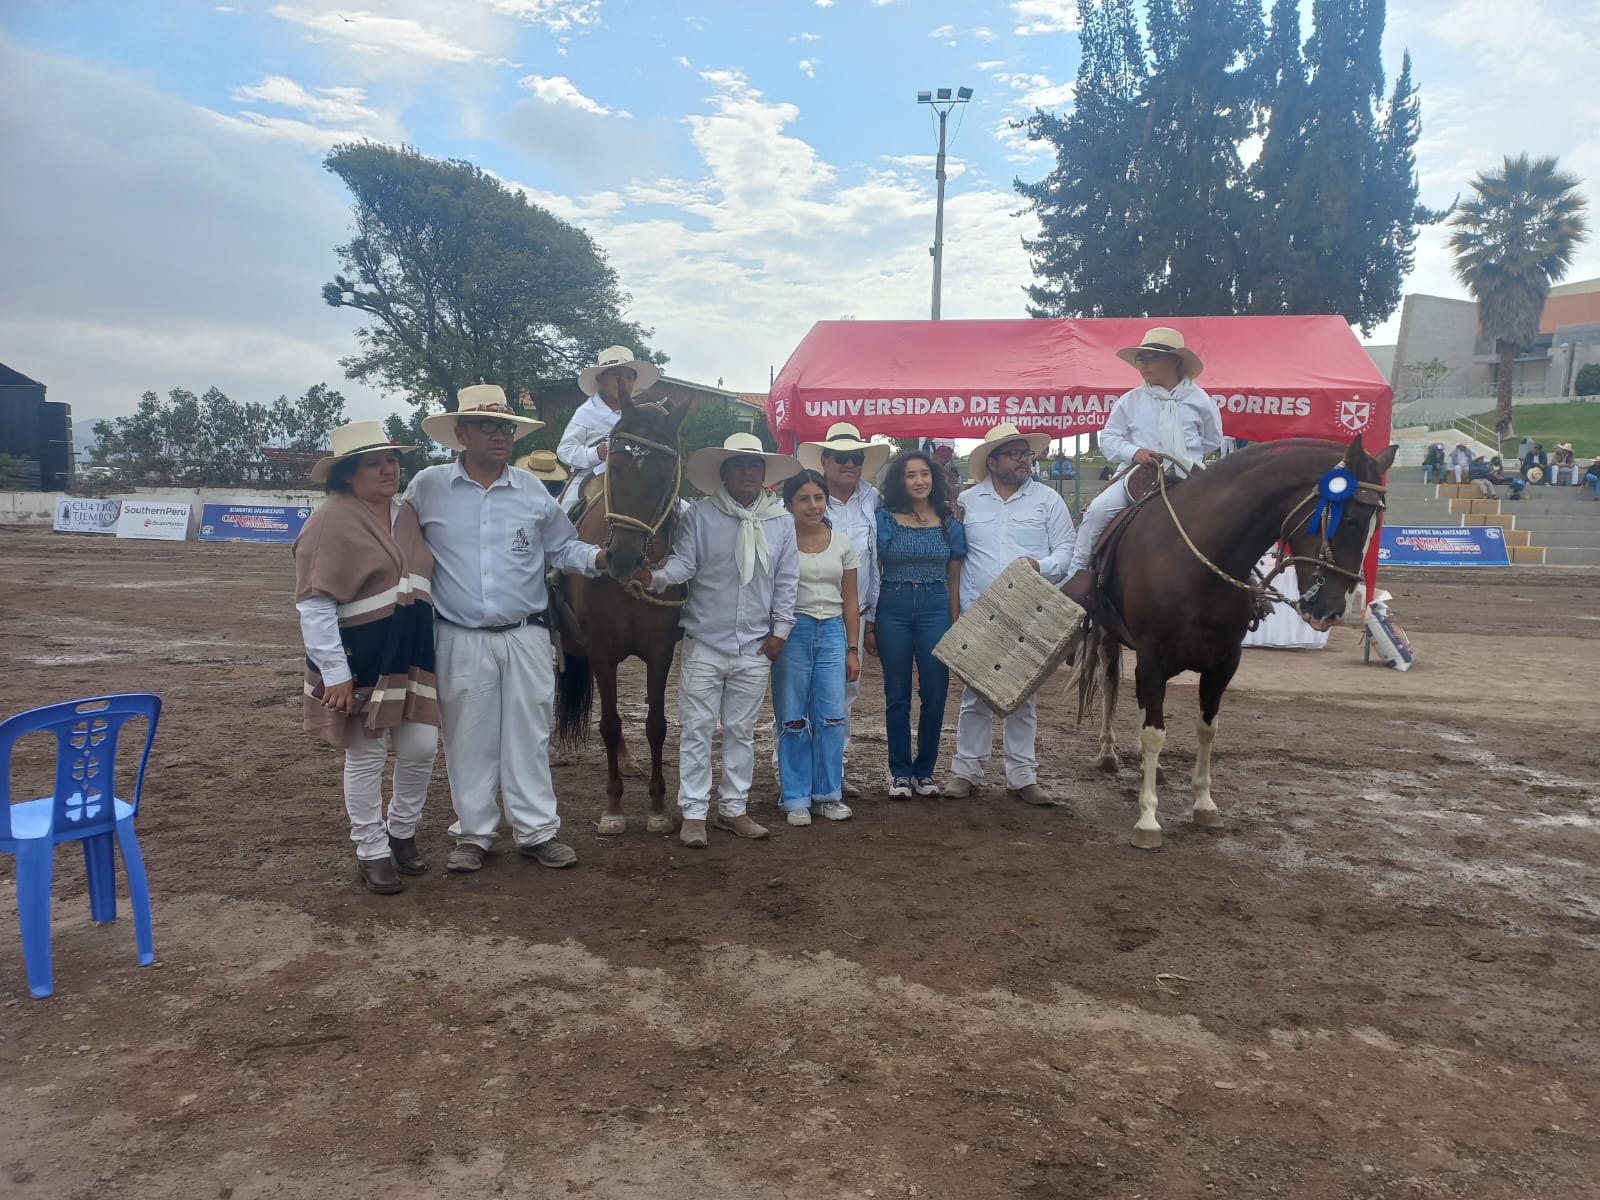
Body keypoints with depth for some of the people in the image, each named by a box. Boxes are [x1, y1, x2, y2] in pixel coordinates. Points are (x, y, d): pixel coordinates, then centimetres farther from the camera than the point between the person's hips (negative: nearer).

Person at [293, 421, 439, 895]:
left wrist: (428, 649, 17)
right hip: (358, 661, -6)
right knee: (366, 758, 6)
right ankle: (372, 853, 22)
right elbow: (315, 605, -16)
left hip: (412, 657, 6)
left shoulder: (406, 515, 9)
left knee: (421, 748, 8)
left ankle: (402, 832, 32)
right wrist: (334, 672, -20)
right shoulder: (329, 521, -13)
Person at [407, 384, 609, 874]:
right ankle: (473, 834, 24)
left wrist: (599, 557, -10)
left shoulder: (533, 490, 3)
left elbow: (562, 547, 9)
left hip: (526, 636, 1)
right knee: (469, 740, 9)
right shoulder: (427, 487, -1)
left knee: (529, 736, 8)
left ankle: (537, 831, 20)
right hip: (461, 640, -1)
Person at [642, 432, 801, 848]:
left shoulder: (781, 521, 2)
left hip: (755, 648, 3)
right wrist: (657, 576, -32)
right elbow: (683, 562, -11)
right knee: (697, 730, 4)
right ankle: (693, 813, 14)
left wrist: (780, 630, 0)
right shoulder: (700, 515, -6)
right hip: (705, 644, -2)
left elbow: (787, 582, 4)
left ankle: (733, 808, 26)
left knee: (741, 731, 13)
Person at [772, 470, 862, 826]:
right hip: (792, 631, -2)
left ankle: (829, 793, 17)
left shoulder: (843, 543, 6)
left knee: (832, 717, 3)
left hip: (832, 631, 3)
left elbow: (850, 601, 9)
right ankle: (796, 799, 14)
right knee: (793, 719, 3)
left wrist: (853, 649, 7)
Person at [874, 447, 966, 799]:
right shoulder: (885, 519, 1)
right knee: (897, 695, 6)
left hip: (936, 609, 1)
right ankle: (899, 773, 17)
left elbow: (954, 578, 9)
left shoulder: (949, 521, 7)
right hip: (893, 610, -1)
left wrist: (955, 625, 3)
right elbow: (872, 573, 1)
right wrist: (868, 625, -3)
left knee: (935, 694, 3)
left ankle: (924, 771, 18)